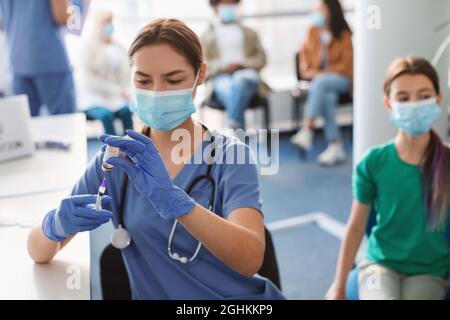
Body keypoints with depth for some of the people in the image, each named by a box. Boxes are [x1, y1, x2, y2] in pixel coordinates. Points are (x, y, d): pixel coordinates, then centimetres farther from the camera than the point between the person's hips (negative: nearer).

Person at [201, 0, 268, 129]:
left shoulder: (249, 33, 29)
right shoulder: (207, 37, 22)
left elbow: (261, 58, 17)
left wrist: (242, 65, -4)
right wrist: (224, 67, -10)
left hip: (246, 74, 1)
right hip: (221, 78, -1)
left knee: (239, 82, -38)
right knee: (230, 90, -38)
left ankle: (232, 126, -47)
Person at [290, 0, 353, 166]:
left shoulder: (344, 34, -2)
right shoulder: (313, 31, 9)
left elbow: (347, 65, -5)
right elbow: (305, 54, 20)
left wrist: (324, 73, -15)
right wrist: (309, 71, -1)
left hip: (340, 78, -3)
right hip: (318, 79, 3)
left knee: (320, 83, -38)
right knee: (326, 96, -34)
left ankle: (307, 130, -43)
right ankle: (335, 146, -35)